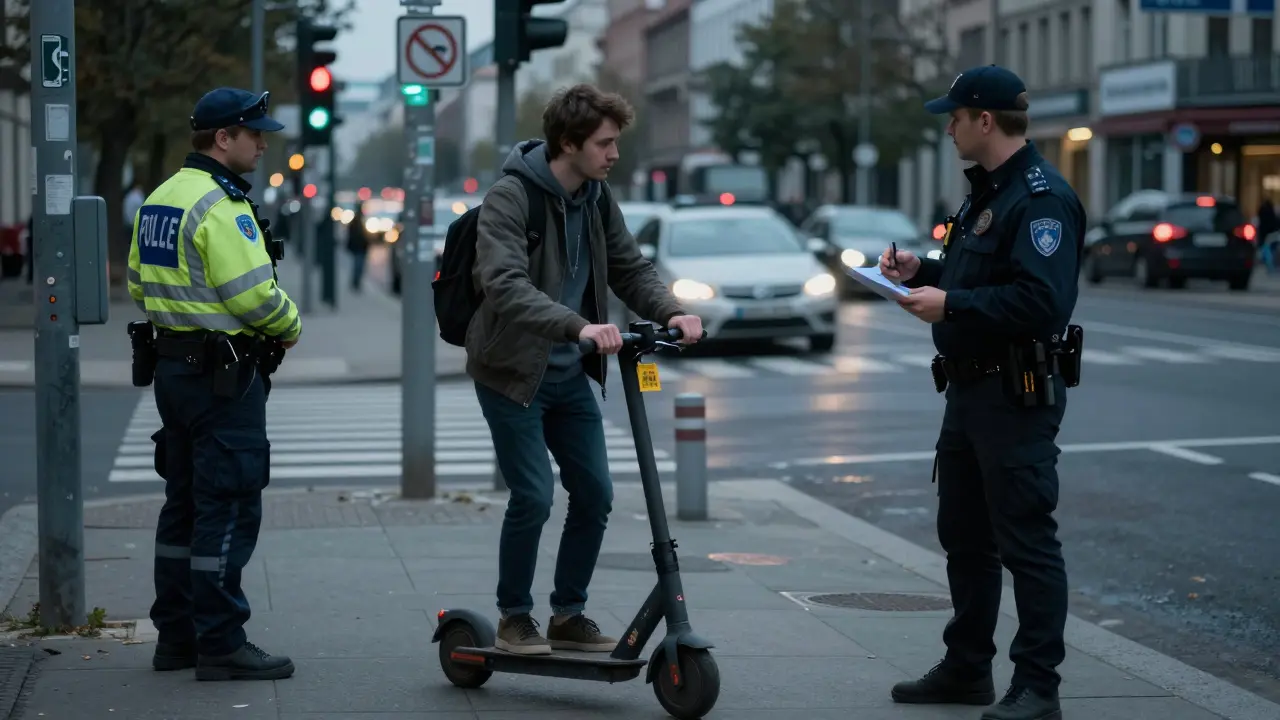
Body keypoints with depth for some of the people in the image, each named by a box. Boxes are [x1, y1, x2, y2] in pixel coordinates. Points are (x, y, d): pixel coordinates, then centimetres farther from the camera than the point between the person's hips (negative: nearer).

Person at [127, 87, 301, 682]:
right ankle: (221, 644, -3)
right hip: (223, 372, -10)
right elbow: (254, 293, -21)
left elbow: (139, 282, 17)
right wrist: (290, 326, -3)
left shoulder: (157, 200, 13)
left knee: (185, 502, 15)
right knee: (230, 508, -5)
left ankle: (176, 635, 22)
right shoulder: (219, 205, -17)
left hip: (172, 364, 10)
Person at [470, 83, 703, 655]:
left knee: (595, 493, 4)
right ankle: (514, 619, 9)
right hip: (512, 372, -7)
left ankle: (568, 615, 19)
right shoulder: (510, 197, -19)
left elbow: (631, 270, 10)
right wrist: (579, 326, -44)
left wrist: (670, 312, -11)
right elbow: (505, 285, -32)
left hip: (569, 374, 7)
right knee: (533, 497, -10)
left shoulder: (597, 200, 5)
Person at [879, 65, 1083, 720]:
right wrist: (922, 272, 9)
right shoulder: (984, 192, 16)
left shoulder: (1042, 198, -17)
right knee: (965, 537, 18)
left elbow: (1040, 299, -28)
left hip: (1016, 396, -11)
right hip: (969, 389, 11)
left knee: (1027, 542, -6)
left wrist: (950, 304, -24)